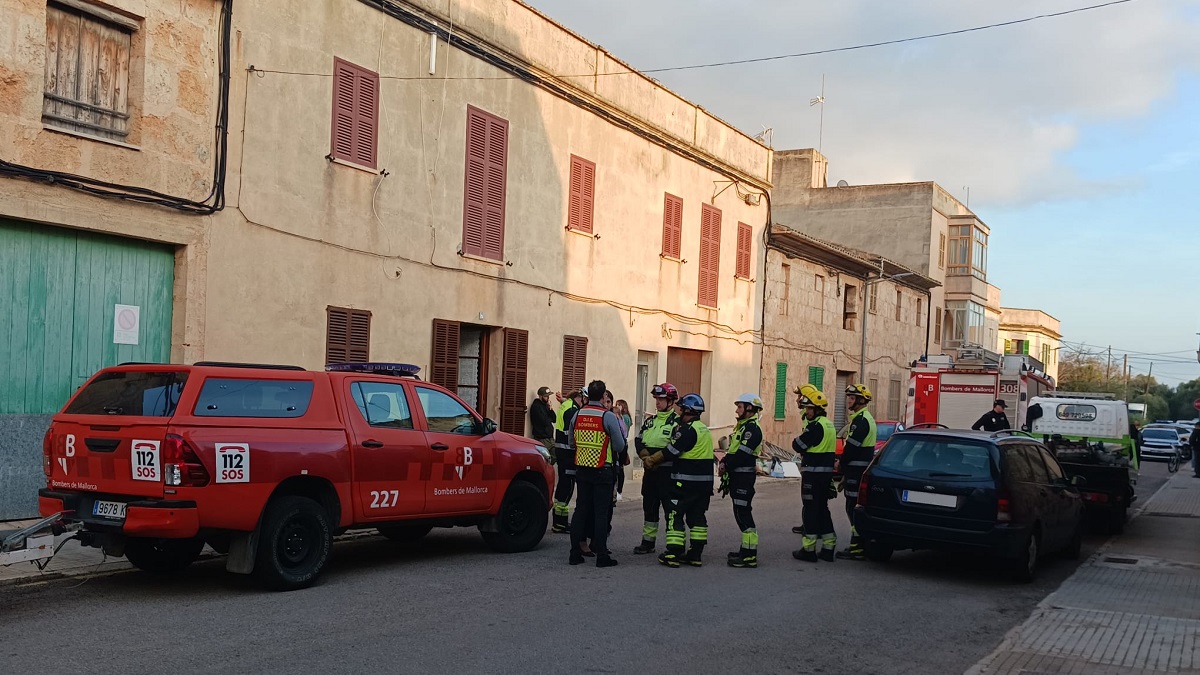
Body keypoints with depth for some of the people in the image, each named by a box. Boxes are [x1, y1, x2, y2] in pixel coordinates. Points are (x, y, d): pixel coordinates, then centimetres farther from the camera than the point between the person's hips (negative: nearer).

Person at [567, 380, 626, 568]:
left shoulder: (577, 416, 2)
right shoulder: (609, 417, -13)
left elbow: (572, 444, 13)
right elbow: (620, 447, -7)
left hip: (582, 469, 5)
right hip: (603, 470, -5)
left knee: (581, 510, 11)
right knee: (601, 512, -1)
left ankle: (575, 553, 13)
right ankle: (601, 555, 1)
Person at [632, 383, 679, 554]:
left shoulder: (677, 422, -7)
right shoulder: (650, 421, 16)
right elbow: (638, 441, 10)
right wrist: (645, 455, -10)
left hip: (667, 471, -7)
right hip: (649, 471, 7)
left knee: (670, 507, -5)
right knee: (649, 506, 12)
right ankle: (648, 542, 21)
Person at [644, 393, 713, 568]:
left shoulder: (687, 429, -15)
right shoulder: (704, 429, 15)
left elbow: (671, 451, -14)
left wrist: (652, 460, 0)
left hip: (685, 482, -9)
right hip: (704, 481, 9)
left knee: (675, 515, -2)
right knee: (697, 516, 11)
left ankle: (673, 554, -4)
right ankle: (696, 554, 14)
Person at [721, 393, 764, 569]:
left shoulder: (752, 429, -14)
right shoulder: (742, 426, 18)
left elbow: (742, 454, -22)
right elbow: (733, 450, 19)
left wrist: (726, 465, -12)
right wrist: (724, 462, 1)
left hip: (744, 475, -10)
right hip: (737, 475, 10)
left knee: (743, 514, -11)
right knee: (740, 513, 14)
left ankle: (750, 556, -10)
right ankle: (746, 549, 22)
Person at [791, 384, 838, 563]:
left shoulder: (816, 426, -18)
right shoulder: (829, 424, 13)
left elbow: (798, 446, -17)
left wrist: (798, 439, 2)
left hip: (813, 473, -9)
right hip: (826, 472, 9)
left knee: (810, 510, -3)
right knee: (822, 508, 15)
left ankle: (808, 549, 1)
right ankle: (828, 548, 18)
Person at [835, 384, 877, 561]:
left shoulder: (860, 420, -16)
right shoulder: (866, 418, 18)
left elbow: (851, 447, -19)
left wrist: (841, 465, -6)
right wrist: (843, 463, 20)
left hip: (857, 471, -11)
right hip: (863, 470, 11)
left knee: (854, 508, -8)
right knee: (855, 508, 14)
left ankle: (857, 549, -7)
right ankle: (859, 545, 20)